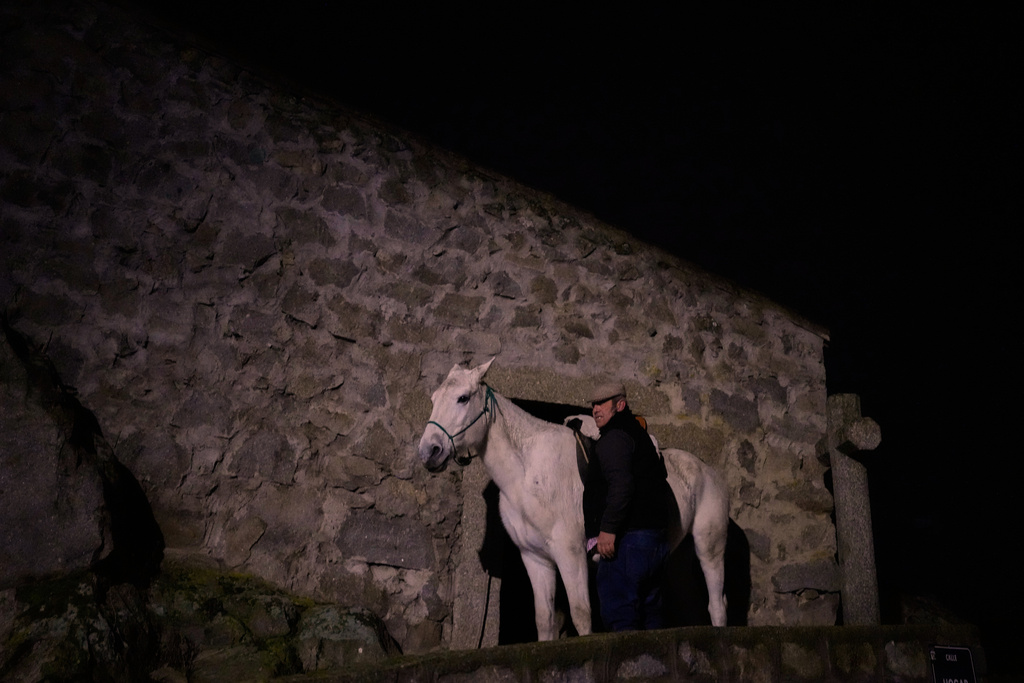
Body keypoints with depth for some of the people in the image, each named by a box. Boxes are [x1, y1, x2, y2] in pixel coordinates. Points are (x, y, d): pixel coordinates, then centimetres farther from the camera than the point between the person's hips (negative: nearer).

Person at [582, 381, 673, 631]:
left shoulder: (614, 438, -9)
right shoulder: (641, 436, 22)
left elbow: (621, 484, -24)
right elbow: (663, 489, 24)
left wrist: (608, 528, -24)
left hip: (627, 539, -10)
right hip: (655, 540, 10)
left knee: (618, 614, -8)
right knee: (649, 614, 16)